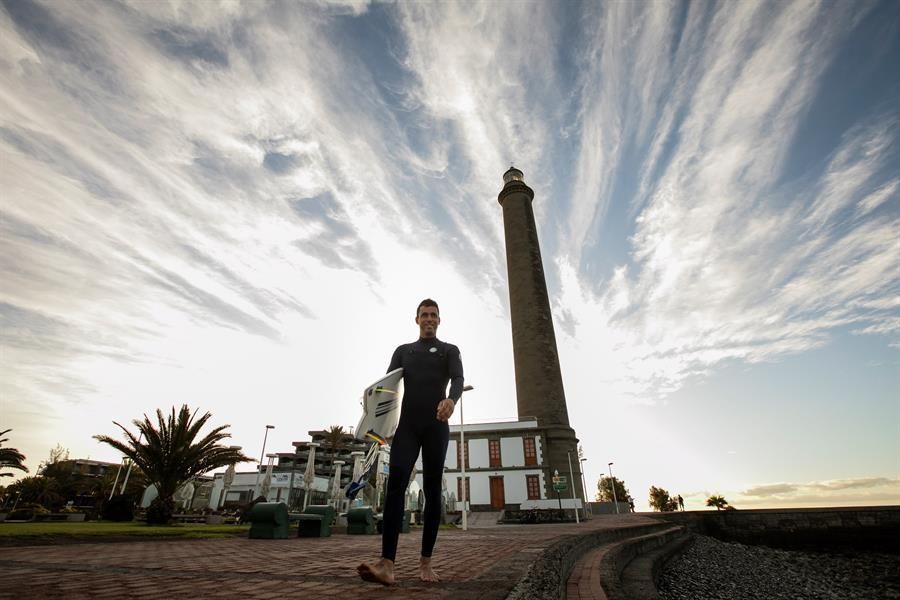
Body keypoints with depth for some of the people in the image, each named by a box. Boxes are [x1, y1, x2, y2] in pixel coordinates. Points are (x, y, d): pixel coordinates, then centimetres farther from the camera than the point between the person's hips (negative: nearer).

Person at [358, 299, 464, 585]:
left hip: (436, 426, 0)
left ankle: (426, 561, 11)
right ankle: (387, 564, -24)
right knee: (396, 481, -18)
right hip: (406, 425, 1)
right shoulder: (402, 351, 19)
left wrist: (452, 399, -32)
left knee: (432, 489, 1)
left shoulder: (450, 351, 13)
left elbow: (458, 379, -7)